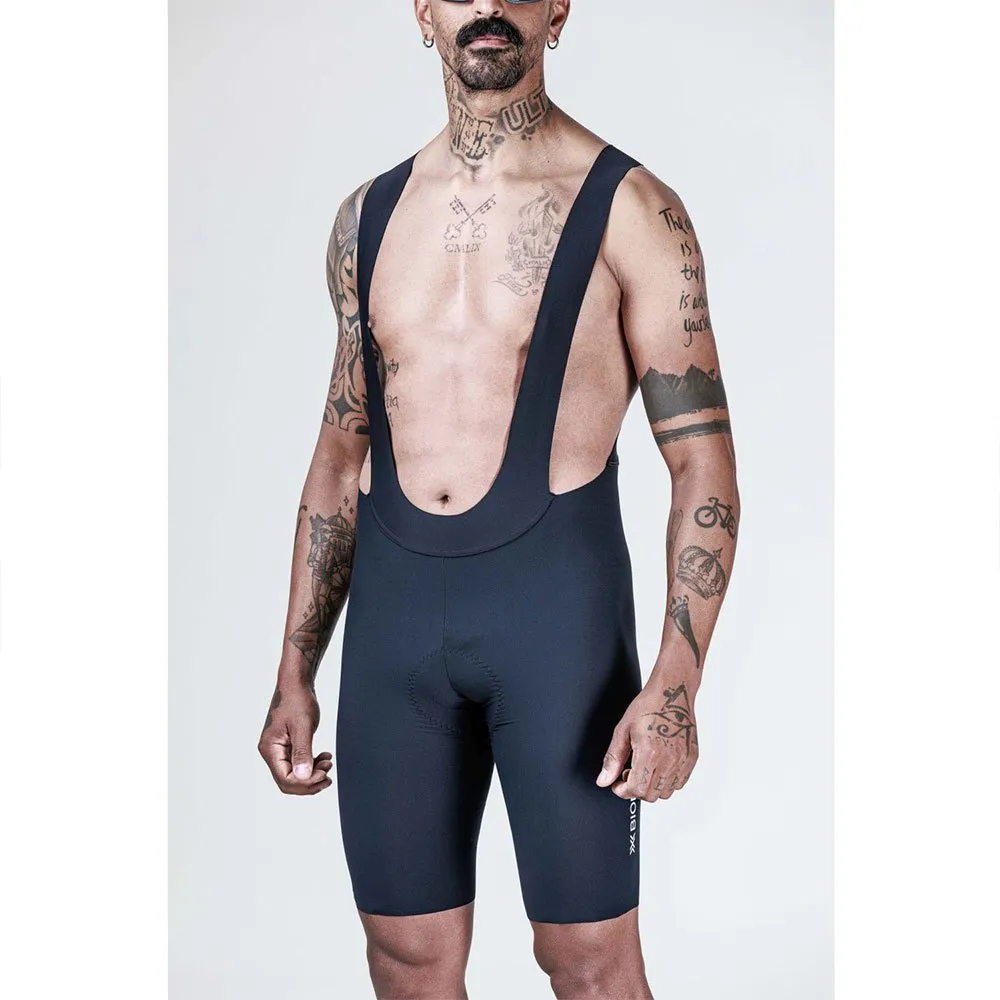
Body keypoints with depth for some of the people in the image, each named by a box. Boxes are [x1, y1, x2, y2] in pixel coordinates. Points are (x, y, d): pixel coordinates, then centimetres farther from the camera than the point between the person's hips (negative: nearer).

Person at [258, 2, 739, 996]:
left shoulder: (630, 209, -3)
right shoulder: (369, 215, 11)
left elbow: (702, 459, -5)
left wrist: (675, 680, -16)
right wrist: (295, 675, 13)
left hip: (557, 596, -4)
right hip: (392, 604, 4)